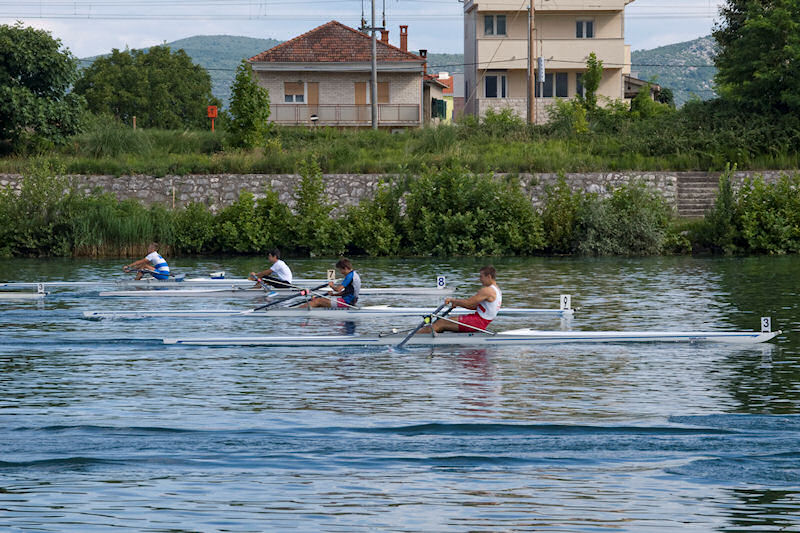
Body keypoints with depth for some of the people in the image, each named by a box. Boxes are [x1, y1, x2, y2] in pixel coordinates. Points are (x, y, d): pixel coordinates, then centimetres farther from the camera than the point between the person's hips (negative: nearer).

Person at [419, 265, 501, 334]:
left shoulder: (487, 290, -17)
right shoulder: (496, 290, 16)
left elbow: (468, 303, -19)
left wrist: (452, 300, -5)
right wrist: (457, 303, 12)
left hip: (477, 322, -10)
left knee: (440, 324, -10)